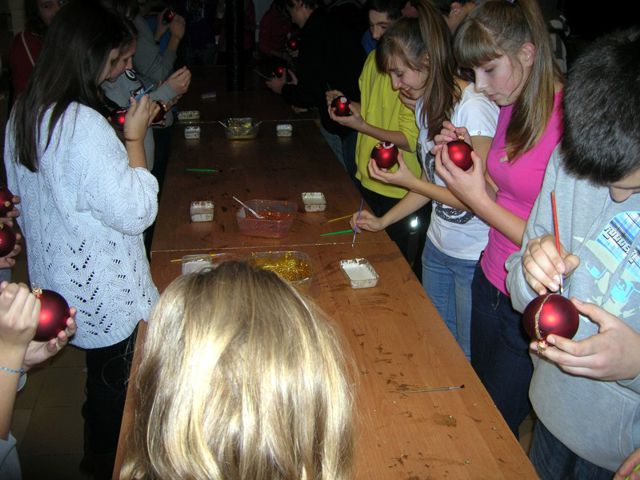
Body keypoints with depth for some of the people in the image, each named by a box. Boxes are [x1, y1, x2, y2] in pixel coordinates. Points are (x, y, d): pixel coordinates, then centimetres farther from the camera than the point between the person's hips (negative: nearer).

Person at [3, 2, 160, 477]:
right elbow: (135, 212, -25)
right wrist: (134, 137, -18)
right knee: (115, 387, 12)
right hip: (103, 294, -9)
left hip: (59, 283, 9)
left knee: (100, 379, 26)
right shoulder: (84, 125, -28)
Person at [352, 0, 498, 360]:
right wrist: (383, 221, 7)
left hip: (475, 258, -8)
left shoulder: (475, 107, -23)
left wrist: (409, 181, -19)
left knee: (467, 358, 9)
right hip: (438, 247, 8)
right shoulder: (426, 105, 4)